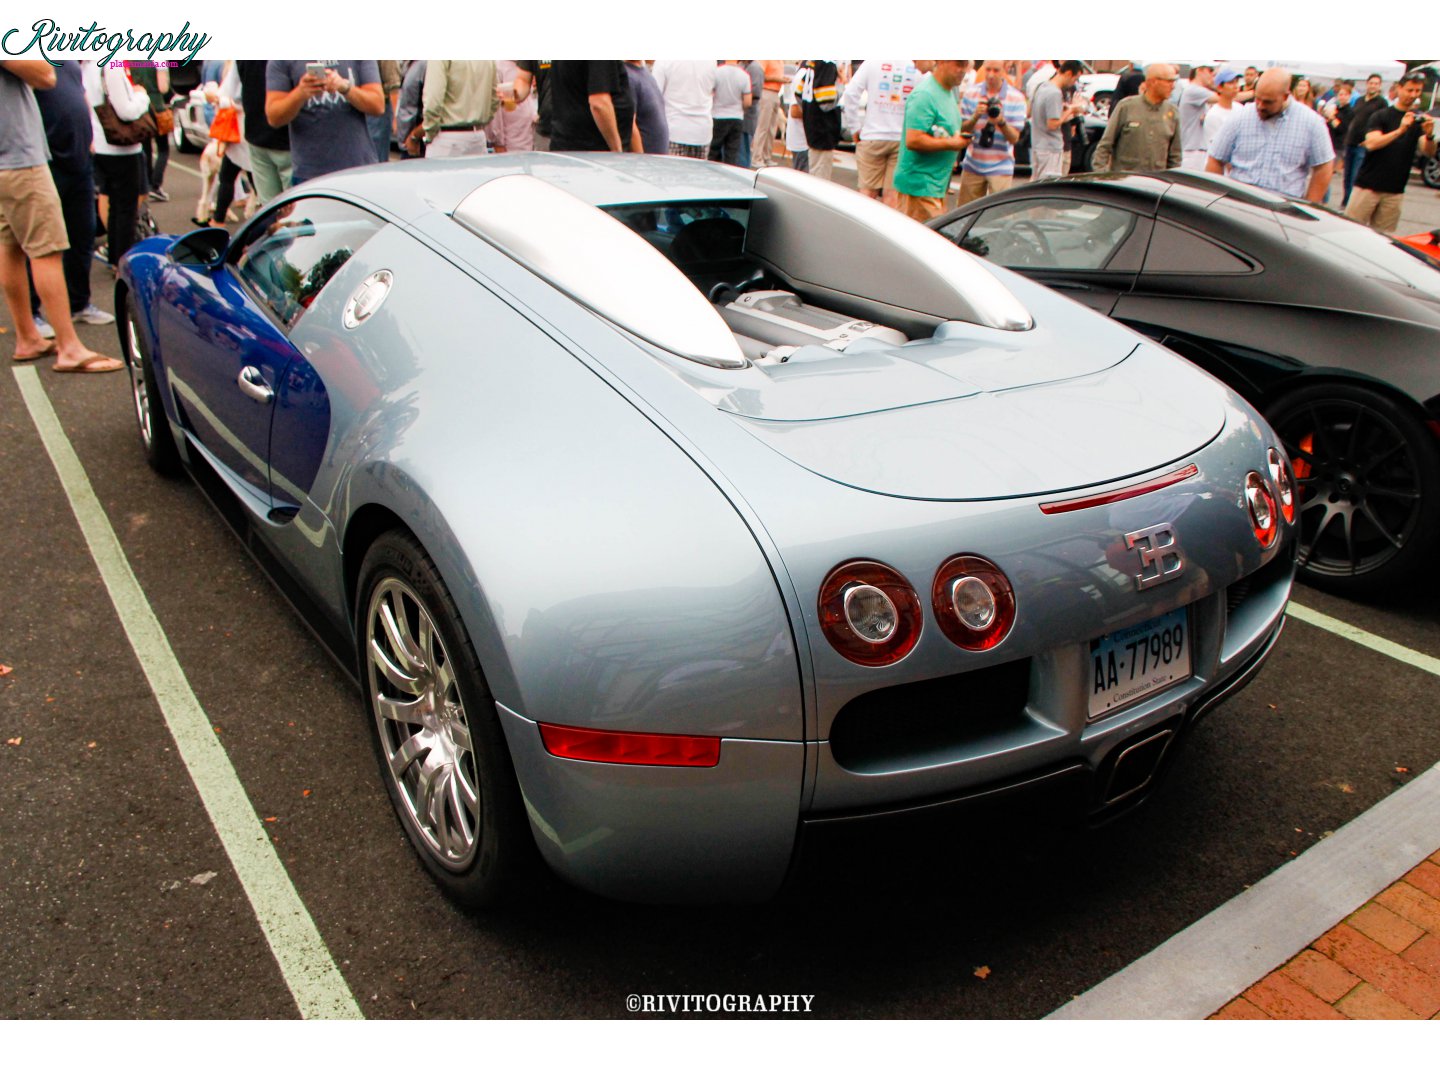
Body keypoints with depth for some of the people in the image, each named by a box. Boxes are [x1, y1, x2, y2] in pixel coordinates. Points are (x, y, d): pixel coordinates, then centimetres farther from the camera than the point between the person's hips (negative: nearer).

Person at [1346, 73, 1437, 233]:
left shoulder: (1420, 120, 9)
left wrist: (1429, 135, -23)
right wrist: (1400, 130, -27)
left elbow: (1429, 153, -2)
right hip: (1368, 185, -3)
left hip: (1395, 191, 3)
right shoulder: (1382, 116, 2)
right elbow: (1371, 144, -15)